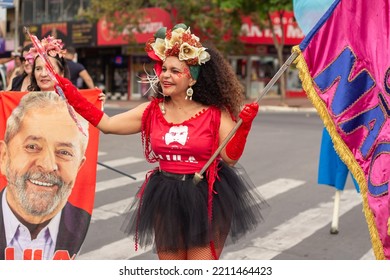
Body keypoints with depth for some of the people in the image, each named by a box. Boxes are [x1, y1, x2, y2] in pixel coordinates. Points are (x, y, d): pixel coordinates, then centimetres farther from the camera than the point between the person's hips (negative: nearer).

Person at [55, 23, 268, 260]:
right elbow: (106, 123, -1)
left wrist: (243, 126, -26)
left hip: (207, 198, -4)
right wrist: (68, 92, -3)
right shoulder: (151, 111, 0)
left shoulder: (215, 113, -10)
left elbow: (230, 158, -11)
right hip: (165, 200, 4)